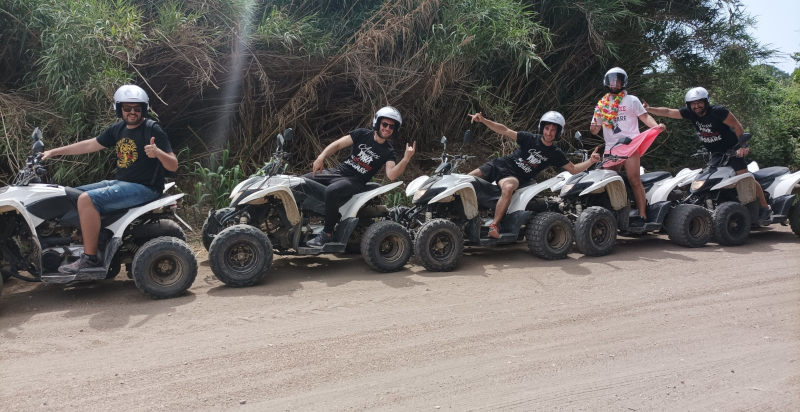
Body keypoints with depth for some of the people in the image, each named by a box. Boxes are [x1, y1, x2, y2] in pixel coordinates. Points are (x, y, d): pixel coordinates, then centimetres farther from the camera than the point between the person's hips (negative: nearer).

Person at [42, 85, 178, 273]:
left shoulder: (153, 131, -10)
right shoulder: (118, 129, 12)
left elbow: (173, 166, -16)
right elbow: (89, 145, 21)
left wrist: (158, 153, -36)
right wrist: (54, 151, 20)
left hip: (143, 188, -9)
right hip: (119, 182, 9)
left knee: (87, 199, -24)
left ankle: (90, 259, -19)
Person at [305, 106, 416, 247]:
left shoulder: (388, 152, -1)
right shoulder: (362, 134, 4)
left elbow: (391, 175, -17)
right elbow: (337, 144, -1)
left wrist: (406, 159, -31)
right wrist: (321, 157, -17)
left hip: (356, 182, -4)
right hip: (338, 171, 4)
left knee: (331, 191, -36)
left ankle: (327, 234, -25)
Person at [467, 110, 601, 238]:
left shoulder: (555, 154, 5)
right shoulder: (530, 138, 0)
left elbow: (573, 169, 10)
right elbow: (504, 131, -4)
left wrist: (591, 161, -8)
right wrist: (483, 120, -16)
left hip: (515, 177, -2)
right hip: (501, 165, 2)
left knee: (508, 188, -38)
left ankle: (494, 225, -34)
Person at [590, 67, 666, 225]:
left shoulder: (631, 100, 10)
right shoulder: (602, 104, 20)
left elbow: (645, 116, 2)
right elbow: (595, 129, 19)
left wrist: (656, 125, -18)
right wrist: (593, 128, -5)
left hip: (630, 145, -4)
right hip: (610, 148, 4)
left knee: (634, 180, -11)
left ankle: (642, 214, -12)